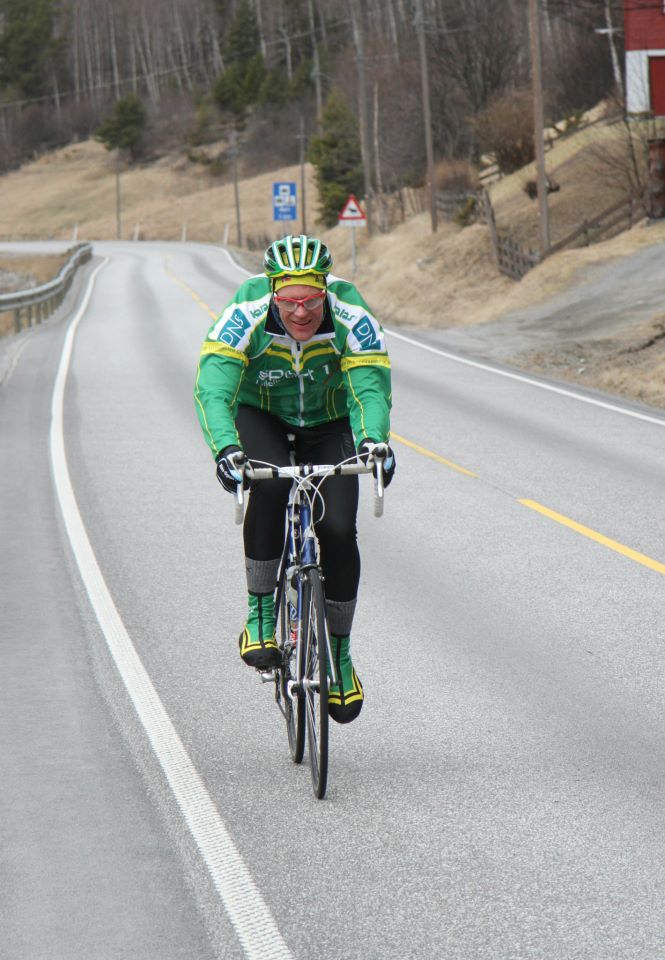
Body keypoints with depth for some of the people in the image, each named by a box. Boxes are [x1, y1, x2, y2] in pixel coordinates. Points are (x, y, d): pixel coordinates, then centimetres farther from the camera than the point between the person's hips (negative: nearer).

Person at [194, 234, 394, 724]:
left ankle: (339, 650, 6)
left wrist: (372, 442, -56)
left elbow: (372, 390, -35)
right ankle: (260, 613, -19)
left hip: (328, 425, 1)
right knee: (270, 484, -34)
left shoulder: (353, 320, -28)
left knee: (339, 532, -16)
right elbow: (213, 390, -38)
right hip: (261, 416, -1)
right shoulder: (246, 316, -30)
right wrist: (226, 450, -56)